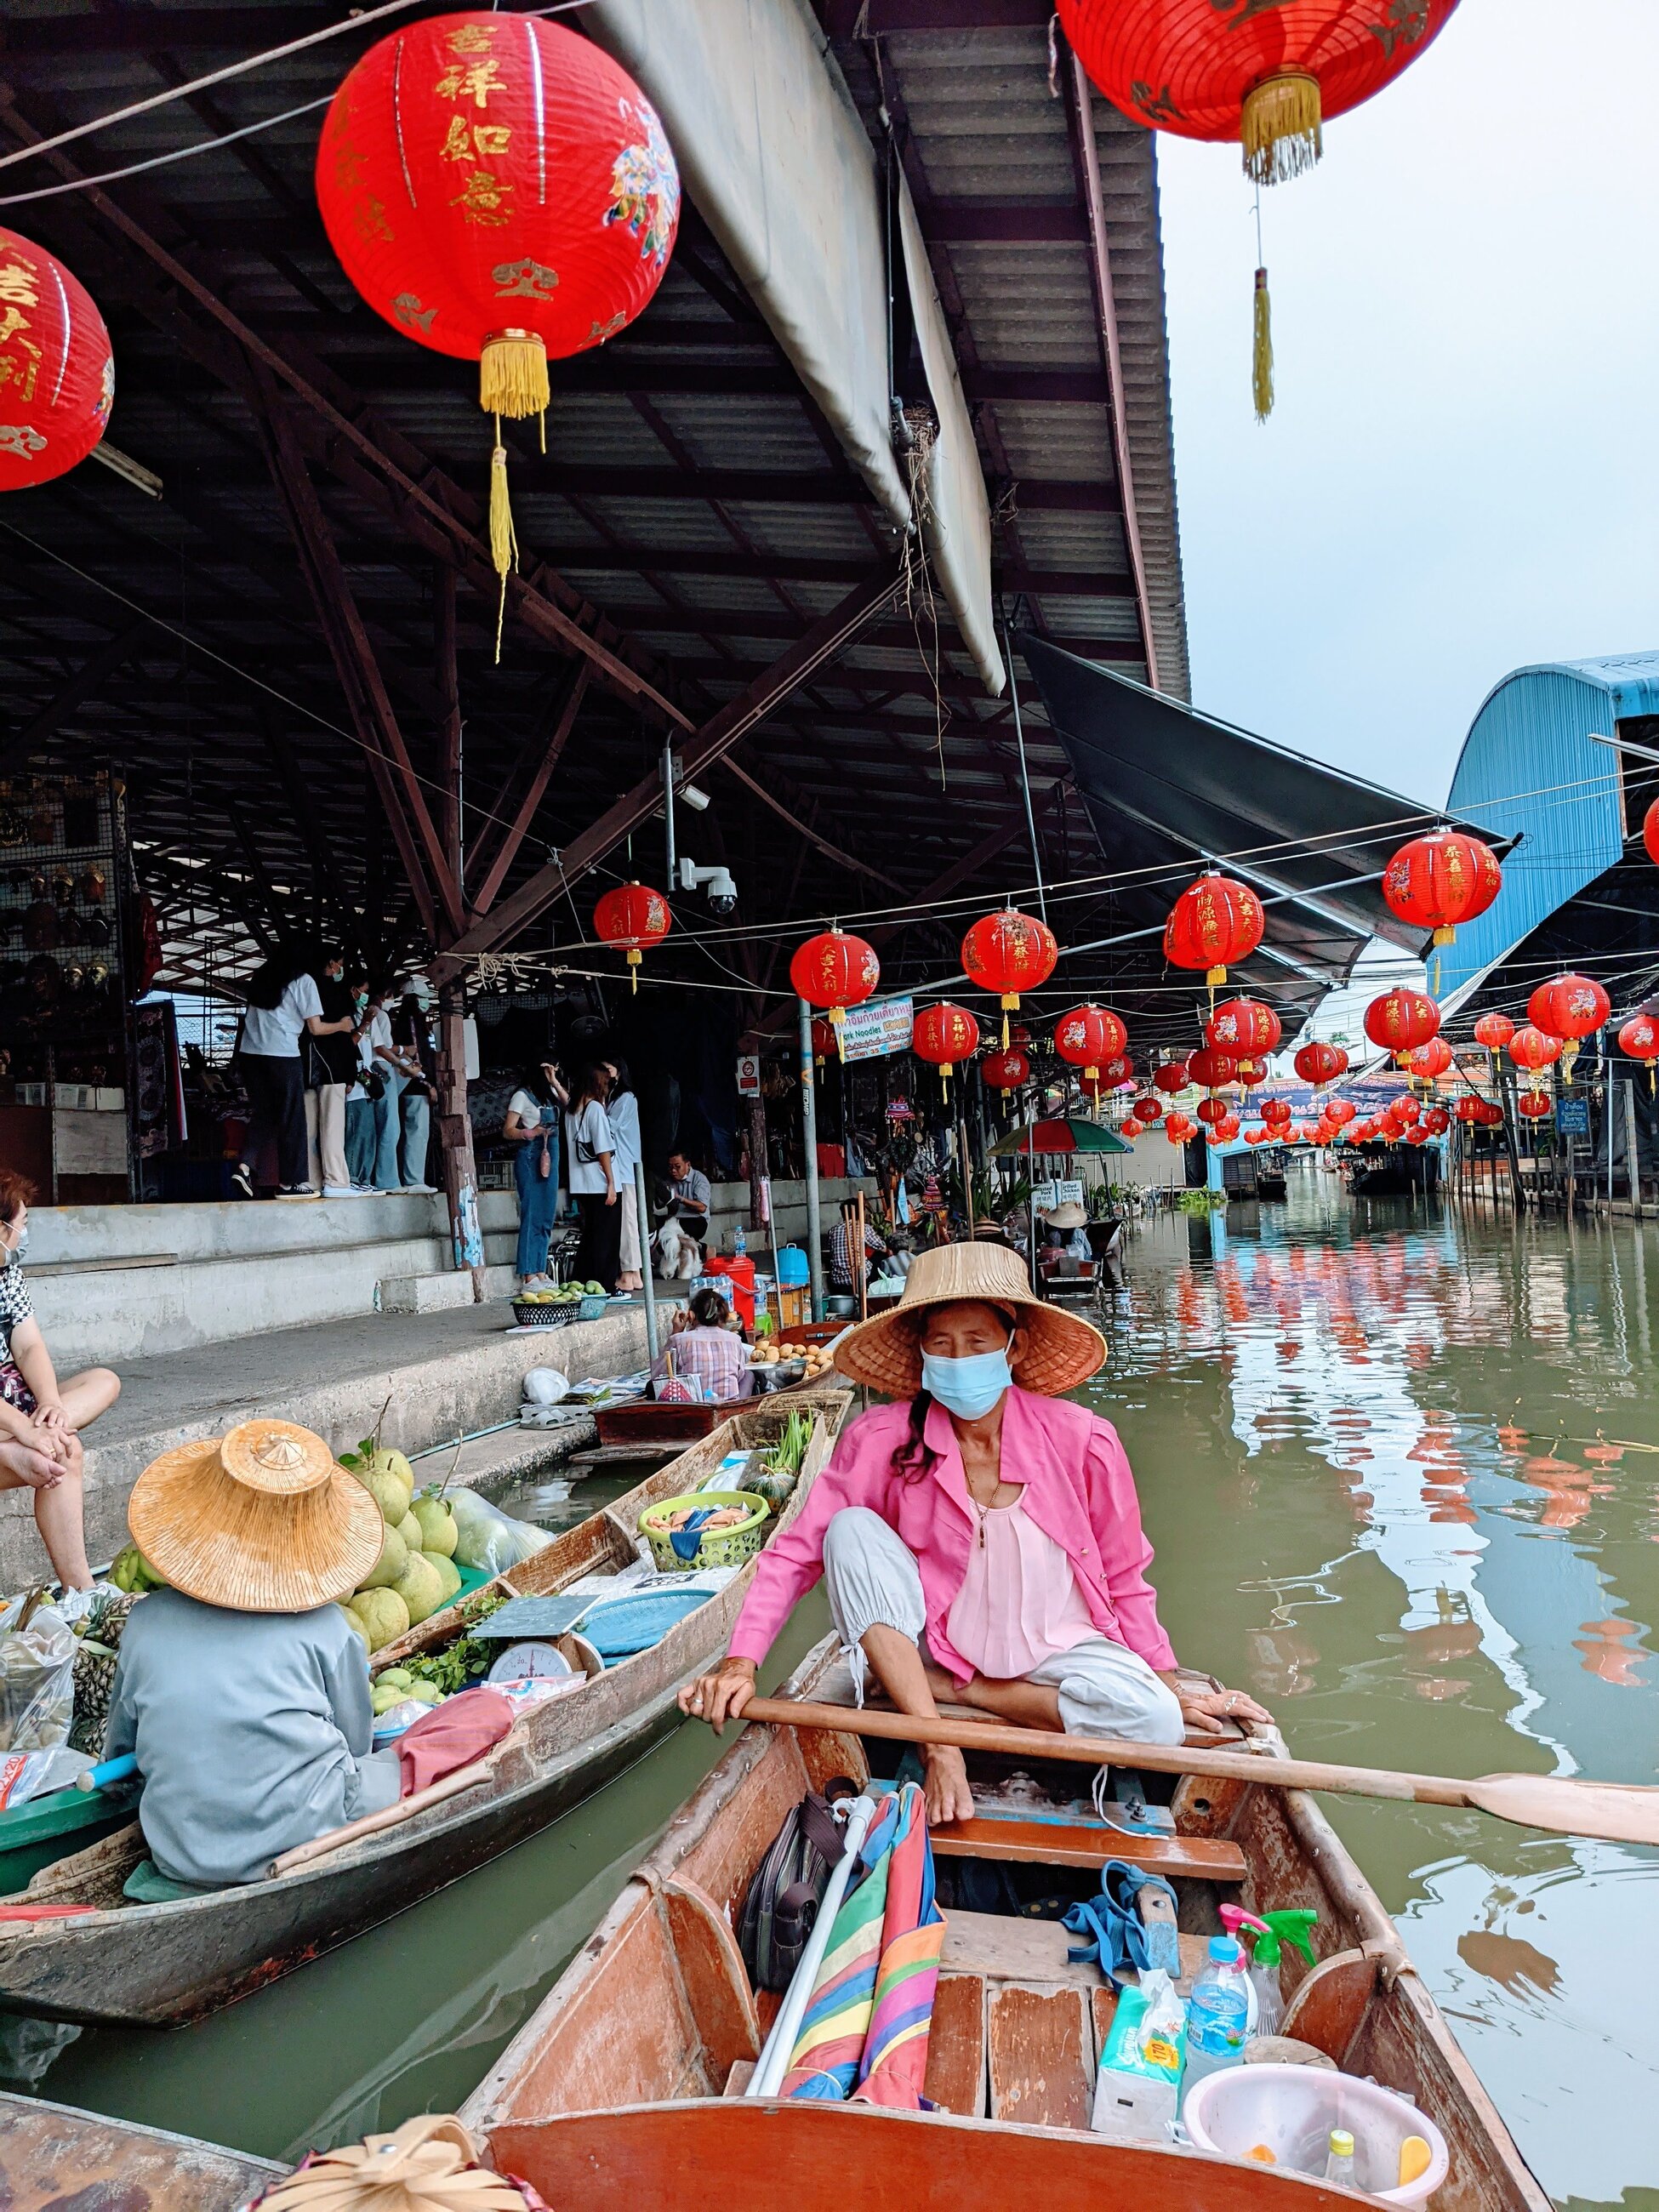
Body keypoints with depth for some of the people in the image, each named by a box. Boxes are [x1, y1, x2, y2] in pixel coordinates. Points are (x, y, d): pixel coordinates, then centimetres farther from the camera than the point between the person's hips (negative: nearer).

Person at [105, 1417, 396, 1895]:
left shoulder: (145, 1624, 0)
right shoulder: (325, 1627, -7)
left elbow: (118, 1756, 12)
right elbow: (357, 1745, 6)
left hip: (179, 1855, 4)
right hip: (303, 1841, -4)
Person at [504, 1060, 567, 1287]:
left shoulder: (550, 1092, 17)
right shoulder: (522, 1096, -3)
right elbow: (507, 1131, -7)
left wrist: (555, 1082, -4)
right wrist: (530, 1133, -23)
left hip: (550, 1157, 8)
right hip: (531, 1157, -8)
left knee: (546, 1218, 7)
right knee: (532, 1216, -9)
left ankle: (541, 1273, 11)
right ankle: (529, 1277, -8)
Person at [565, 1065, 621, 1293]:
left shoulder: (571, 1111, 13)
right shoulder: (595, 1108, -10)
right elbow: (603, 1150, -13)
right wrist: (611, 1183, -12)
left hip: (581, 1186, 8)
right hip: (599, 1183, -8)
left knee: (590, 1235, 13)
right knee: (607, 1237, -2)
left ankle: (586, 1283, 15)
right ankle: (605, 1286, -2)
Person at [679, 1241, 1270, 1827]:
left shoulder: (1081, 1440, -16)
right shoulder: (880, 1441, -16)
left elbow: (1123, 1580, -3)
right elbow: (796, 1552, -15)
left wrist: (1171, 1684, -3)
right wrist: (740, 1662, -26)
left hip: (1055, 1650, 0)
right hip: (933, 1644, 0)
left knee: (1157, 1722, -29)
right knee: (851, 1531, -23)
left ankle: (955, 1692, -8)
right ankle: (936, 1741, -19)